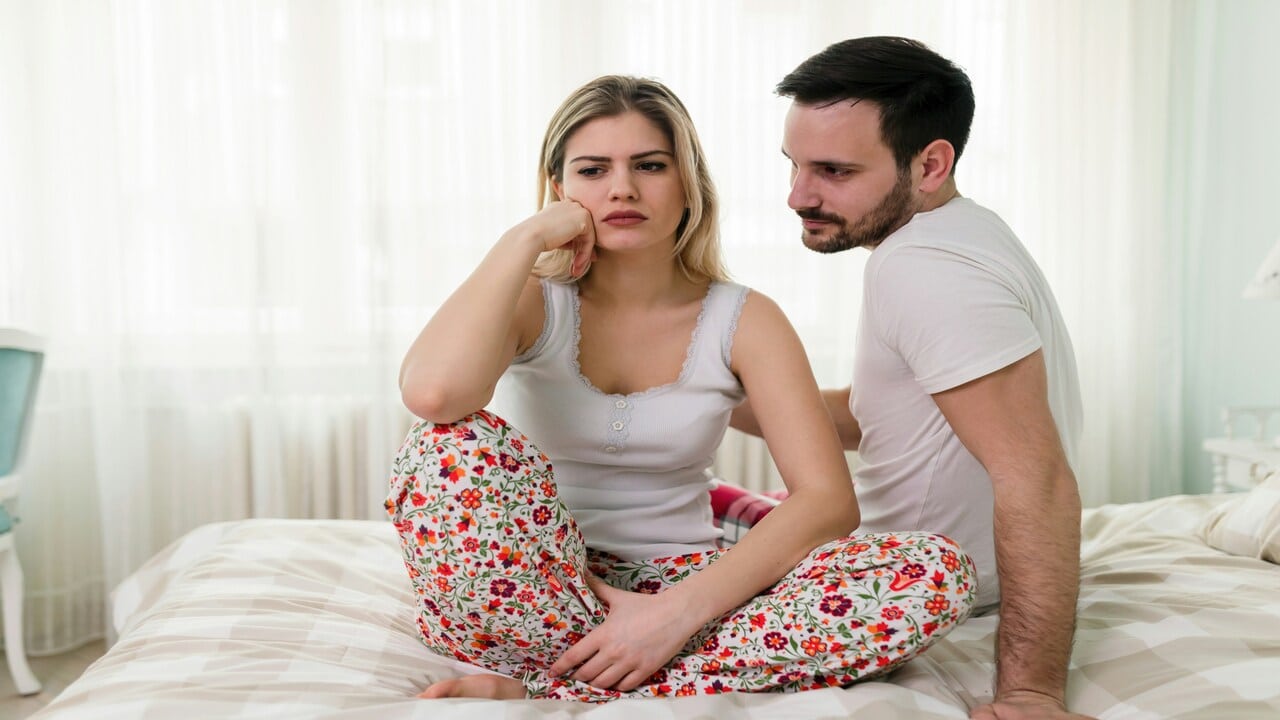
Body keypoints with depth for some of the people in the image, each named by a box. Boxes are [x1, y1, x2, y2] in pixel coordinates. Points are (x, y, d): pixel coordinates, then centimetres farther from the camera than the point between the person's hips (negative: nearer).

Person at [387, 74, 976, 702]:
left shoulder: (743, 321, -1)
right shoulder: (530, 300, -4)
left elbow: (829, 500, -11)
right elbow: (431, 393, -29)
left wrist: (681, 609, -24)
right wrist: (524, 239, -17)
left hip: (679, 585, 3)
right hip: (531, 588, -2)